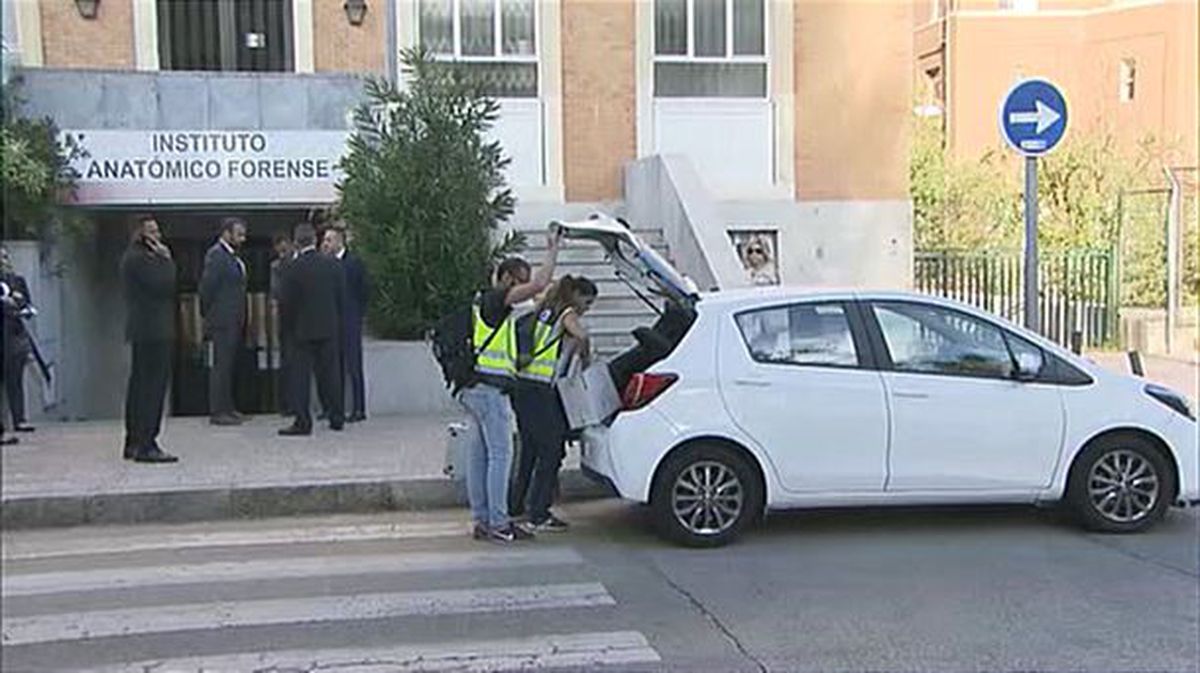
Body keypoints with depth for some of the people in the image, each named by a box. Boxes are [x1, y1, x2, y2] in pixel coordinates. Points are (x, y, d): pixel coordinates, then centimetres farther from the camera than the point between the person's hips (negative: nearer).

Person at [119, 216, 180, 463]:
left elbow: (164, 286, 19)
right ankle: (146, 445, -11)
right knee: (153, 387, -10)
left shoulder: (134, 257, 19)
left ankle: (133, 443, 21)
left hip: (142, 331, 11)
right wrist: (166, 259, -10)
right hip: (153, 331, -11)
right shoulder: (139, 259, -13)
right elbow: (165, 285, -18)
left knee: (140, 386, 15)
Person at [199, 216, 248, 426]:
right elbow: (206, 288, -15)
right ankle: (217, 411, -2)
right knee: (221, 366, -6)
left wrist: (242, 320, 14)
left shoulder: (232, 257, 16)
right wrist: (208, 315, -8)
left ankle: (227, 408, 19)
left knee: (229, 365, 13)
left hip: (234, 322, 9)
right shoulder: (215, 255, -12)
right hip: (222, 321, -9)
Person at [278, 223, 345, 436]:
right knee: (330, 373, 11)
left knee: (301, 376, 1)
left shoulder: (294, 268, -11)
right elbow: (341, 296, 5)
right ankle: (337, 418, 16)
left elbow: (285, 301, -7)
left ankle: (303, 422, -2)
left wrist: (286, 328, 6)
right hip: (329, 328, 3)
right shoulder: (332, 264, -1)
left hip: (303, 329, -3)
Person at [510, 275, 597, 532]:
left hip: (523, 387, 8)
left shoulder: (544, 312, 19)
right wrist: (586, 356, -5)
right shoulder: (567, 313, -5)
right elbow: (581, 335, -23)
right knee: (550, 452, -1)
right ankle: (539, 517, 1)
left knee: (529, 449, 19)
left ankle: (515, 506, 28)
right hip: (542, 392, -8)